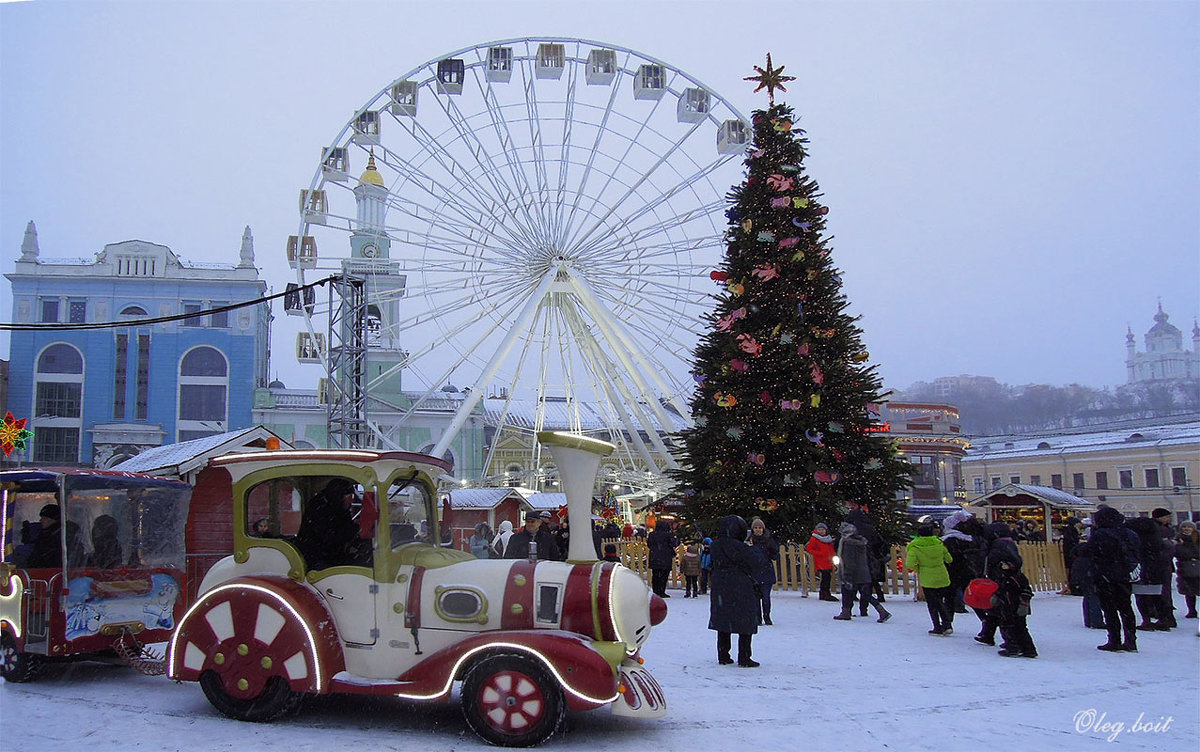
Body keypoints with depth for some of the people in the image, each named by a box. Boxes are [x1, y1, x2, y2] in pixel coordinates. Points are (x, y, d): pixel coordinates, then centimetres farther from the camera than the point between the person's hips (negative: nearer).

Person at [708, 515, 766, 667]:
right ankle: (744, 658, 5)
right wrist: (758, 550, 5)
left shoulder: (716, 545, 4)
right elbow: (755, 561, -17)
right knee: (746, 625, 3)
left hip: (720, 590, 7)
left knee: (722, 623, 13)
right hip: (740, 591, -7)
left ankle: (723, 656, 17)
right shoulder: (737, 546, -18)